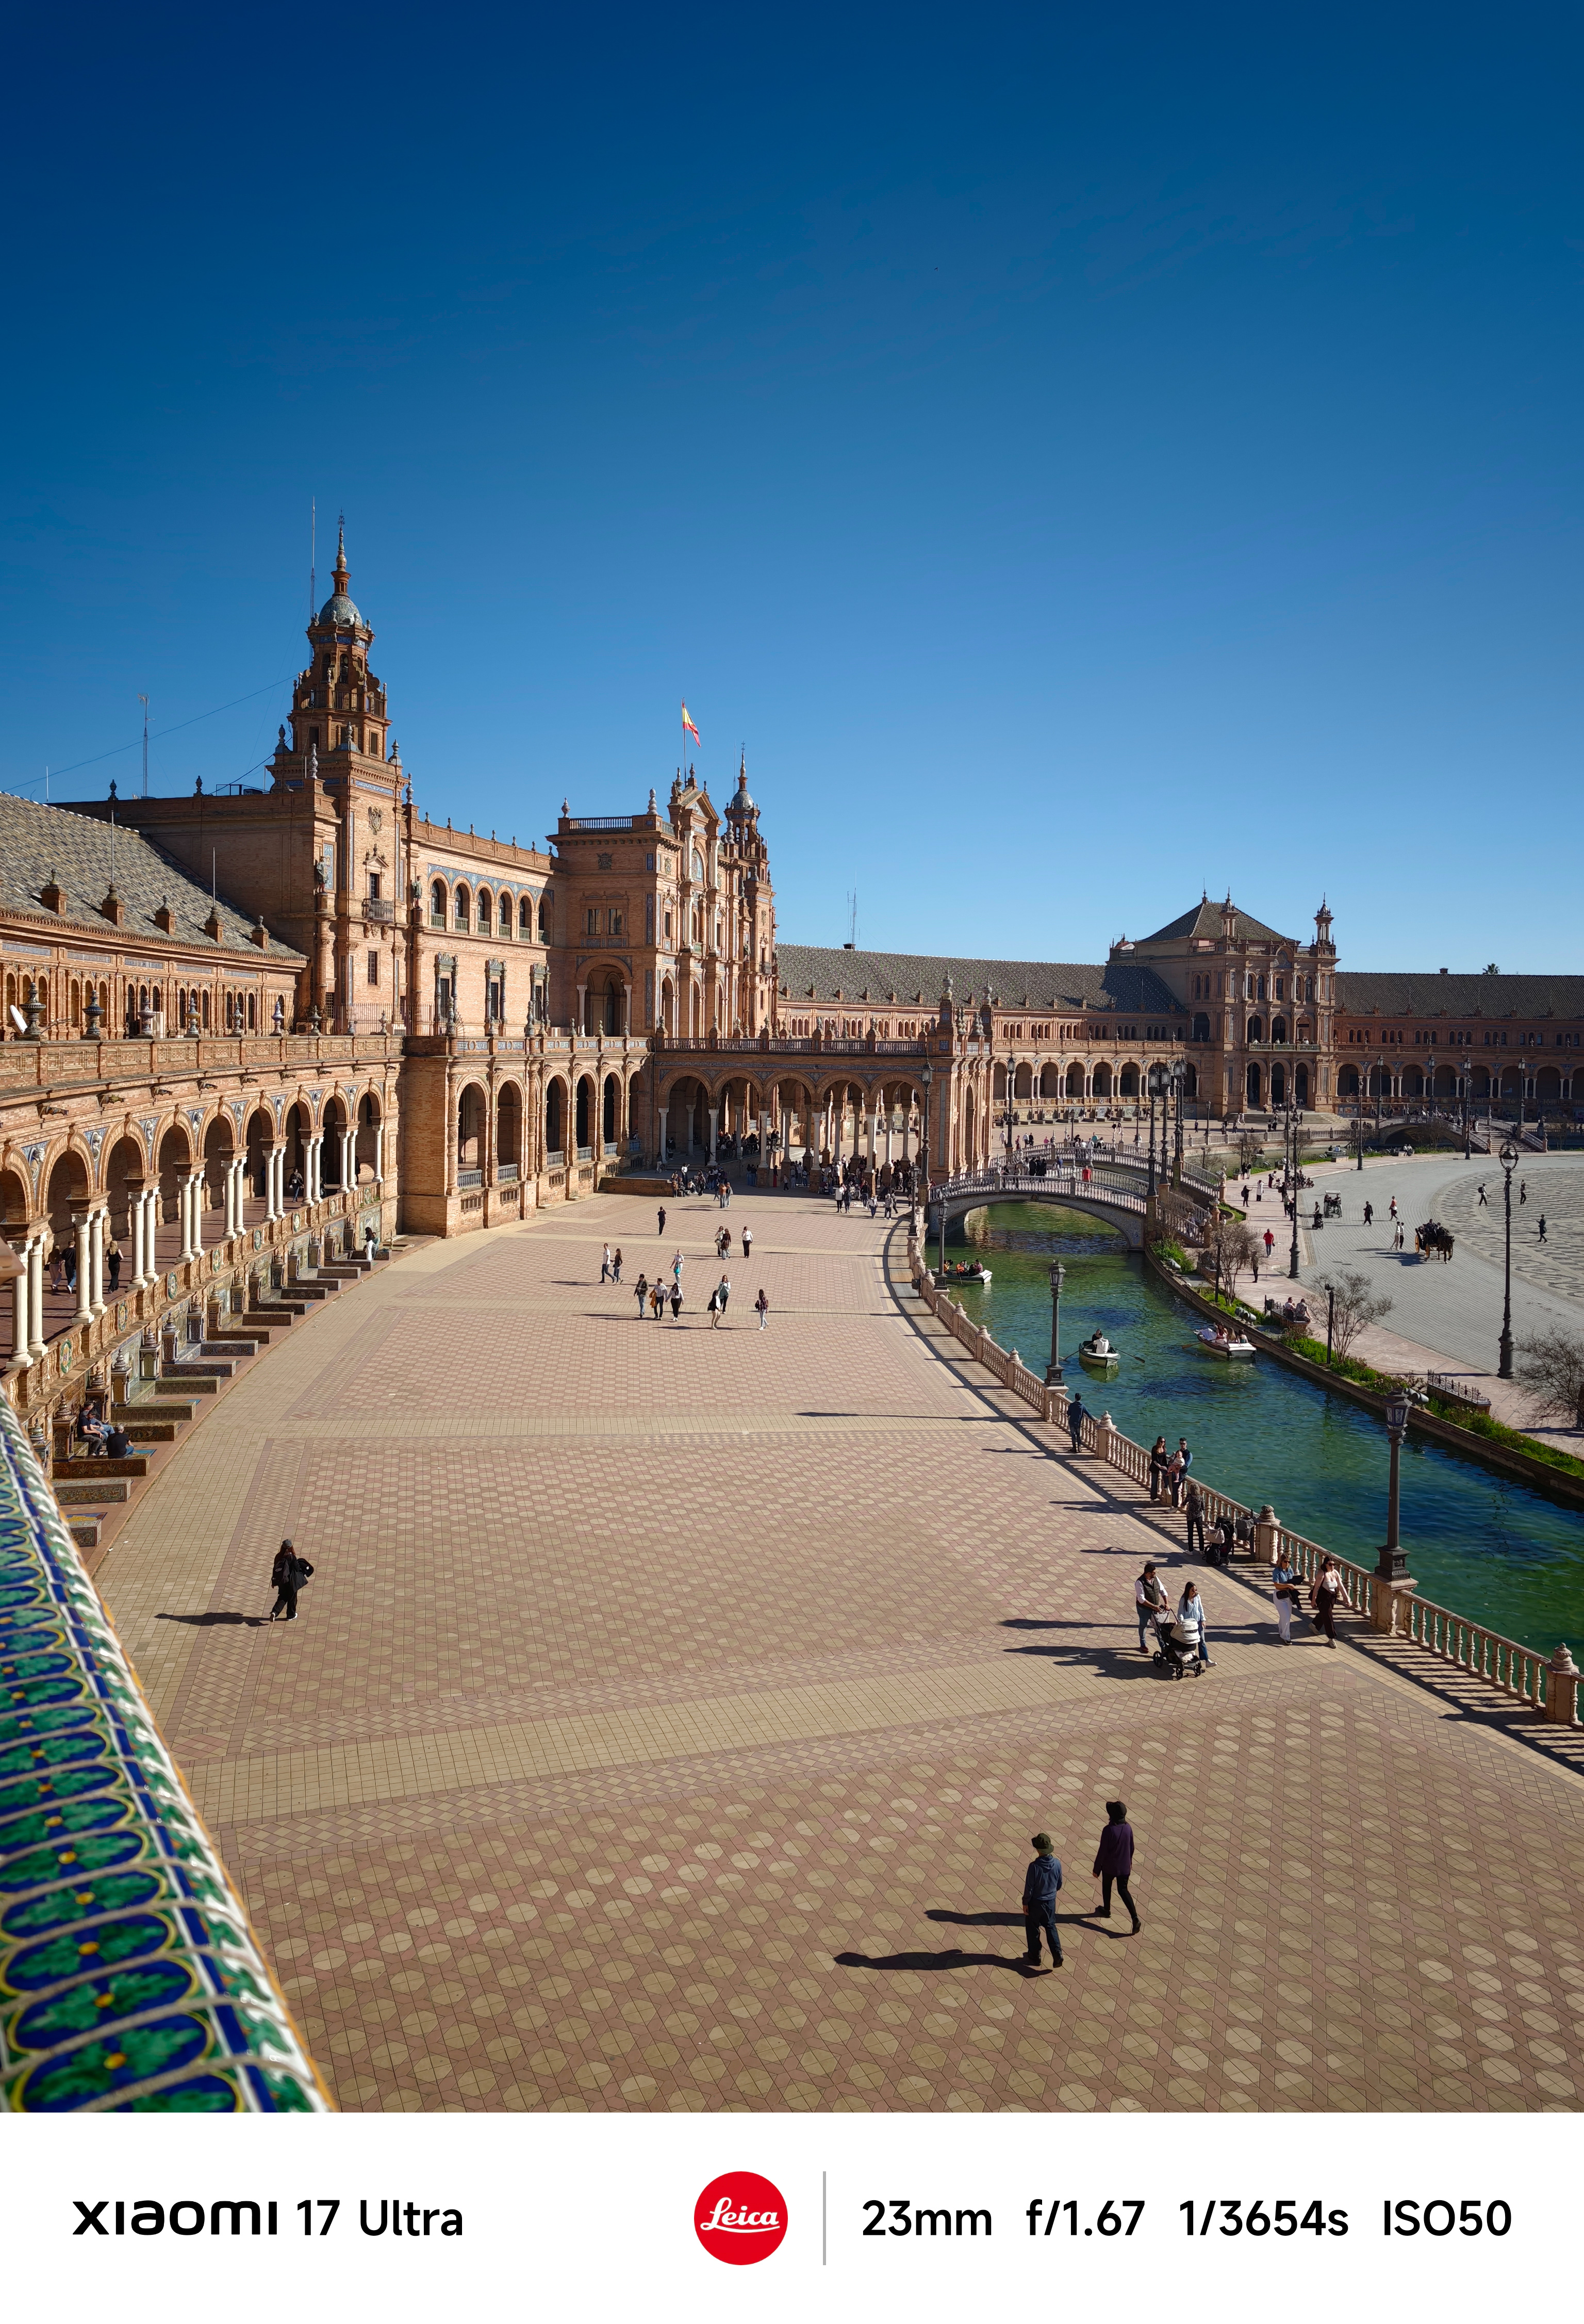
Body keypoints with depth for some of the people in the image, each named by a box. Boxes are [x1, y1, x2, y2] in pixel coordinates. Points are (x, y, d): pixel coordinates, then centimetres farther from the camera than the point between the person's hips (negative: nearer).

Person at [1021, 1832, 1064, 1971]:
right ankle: (1057, 1954, 12)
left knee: (1033, 1929, 17)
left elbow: (1029, 1887, -19)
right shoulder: (1057, 1863, -14)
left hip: (1036, 1902, -4)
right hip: (1051, 1901, 4)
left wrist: (1025, 1903, -5)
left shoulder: (1034, 1866, -29)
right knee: (1051, 1926, 23)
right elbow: (1059, 1884, 1)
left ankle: (1034, 1956, 30)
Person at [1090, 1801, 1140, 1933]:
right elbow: (1131, 1848, 5)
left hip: (1110, 1866, -4)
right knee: (1123, 1890, 15)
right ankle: (1135, 1918, 1)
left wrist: (1097, 1868, -8)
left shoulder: (1109, 1830, -27)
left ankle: (1106, 1910, 43)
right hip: (1125, 1866, 4)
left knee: (1106, 1887, 23)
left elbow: (1102, 1851, -20)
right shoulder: (1128, 1828, -9)